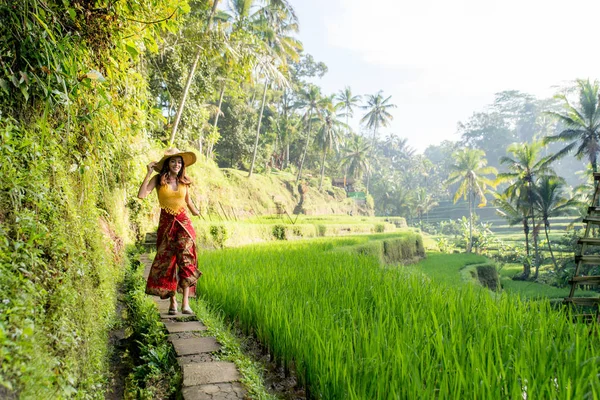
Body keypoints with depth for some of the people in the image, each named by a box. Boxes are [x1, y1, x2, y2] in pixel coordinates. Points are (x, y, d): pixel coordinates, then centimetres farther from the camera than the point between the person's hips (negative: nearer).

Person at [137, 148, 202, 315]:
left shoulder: (184, 181, 6)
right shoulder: (158, 179, -2)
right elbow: (141, 195, -16)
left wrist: (196, 212, 36)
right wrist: (149, 173, -15)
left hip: (183, 223, 1)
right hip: (166, 224, -1)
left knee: (186, 259, -12)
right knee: (166, 261, 3)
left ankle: (185, 302, -13)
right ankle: (173, 301, 15)